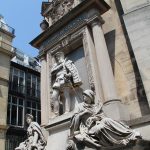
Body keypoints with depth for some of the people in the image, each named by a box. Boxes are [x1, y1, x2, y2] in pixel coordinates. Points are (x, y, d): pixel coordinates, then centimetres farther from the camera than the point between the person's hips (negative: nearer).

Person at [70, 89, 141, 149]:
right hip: (90, 127, -2)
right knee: (101, 128, -37)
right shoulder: (81, 106, 17)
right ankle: (120, 140, -42)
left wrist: (97, 118, -10)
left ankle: (130, 133, -38)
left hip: (98, 123, 2)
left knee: (107, 120, -33)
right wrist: (84, 113, -4)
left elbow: (103, 117, 11)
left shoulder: (97, 106, 20)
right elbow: (75, 117, 9)